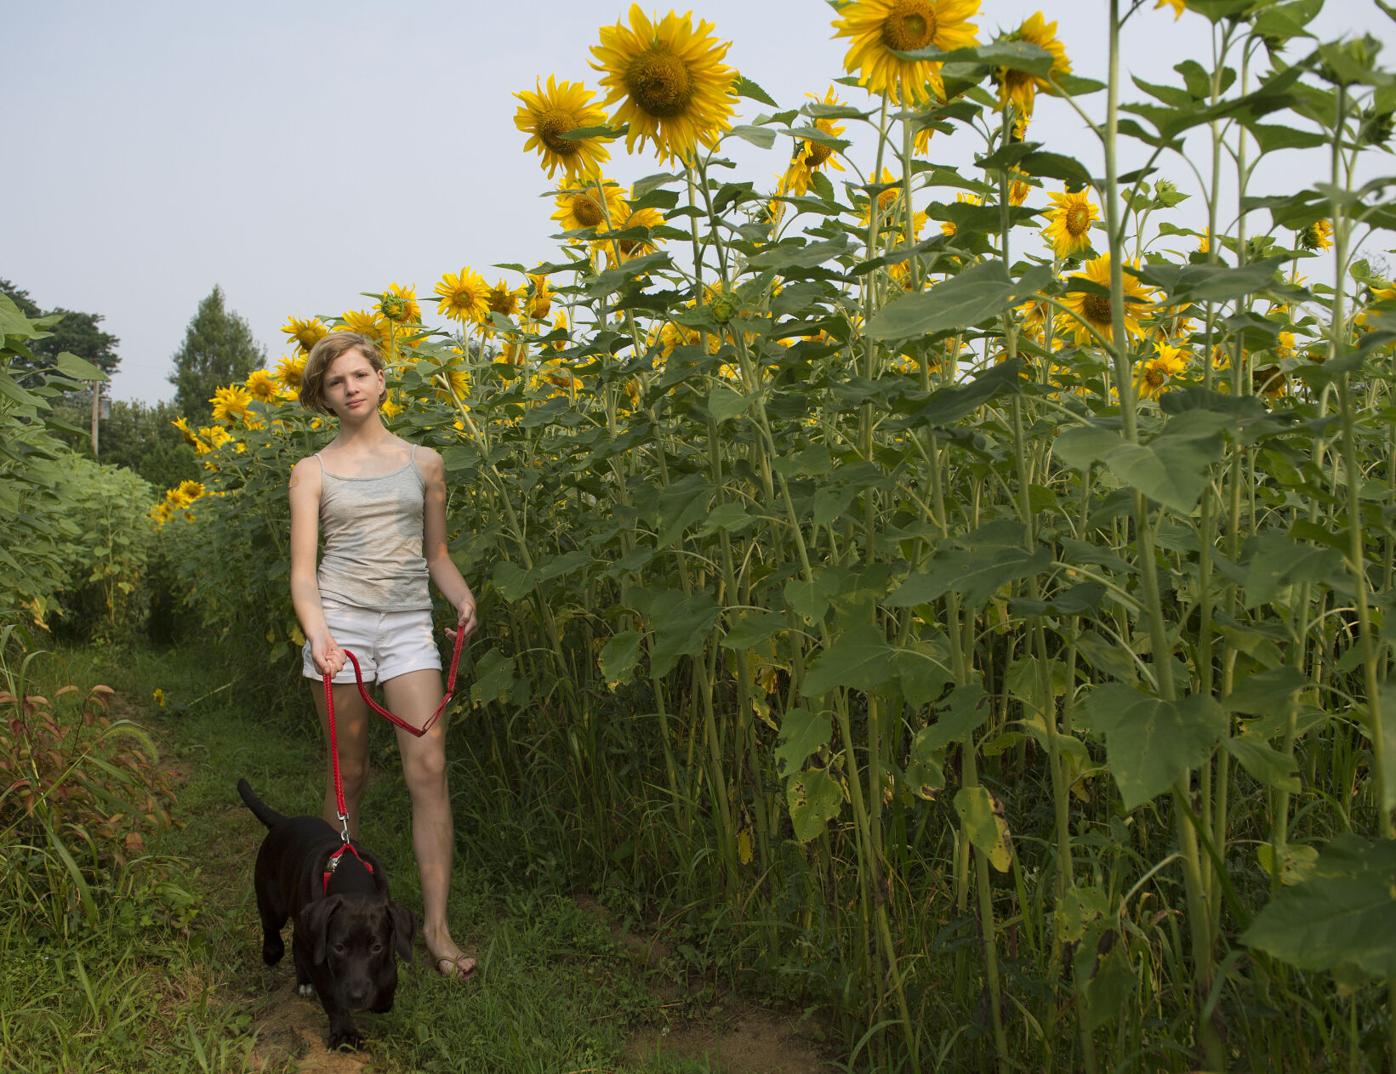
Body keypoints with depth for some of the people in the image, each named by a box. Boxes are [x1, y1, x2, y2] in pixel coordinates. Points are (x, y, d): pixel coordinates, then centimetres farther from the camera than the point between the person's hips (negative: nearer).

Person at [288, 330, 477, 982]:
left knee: (428, 769, -9)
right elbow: (303, 568, -1)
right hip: (341, 621, -1)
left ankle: (435, 925, -3)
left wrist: (463, 598, -3)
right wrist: (317, 634, -19)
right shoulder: (313, 472, 6)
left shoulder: (423, 462, 11)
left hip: (409, 624, 1)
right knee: (349, 774, 6)